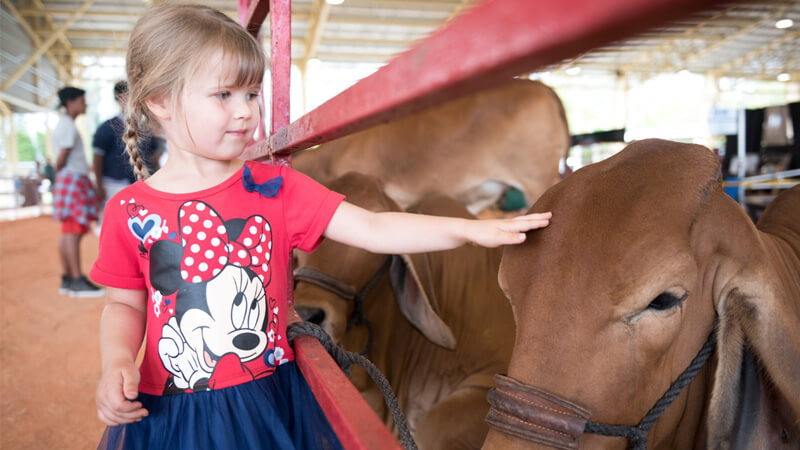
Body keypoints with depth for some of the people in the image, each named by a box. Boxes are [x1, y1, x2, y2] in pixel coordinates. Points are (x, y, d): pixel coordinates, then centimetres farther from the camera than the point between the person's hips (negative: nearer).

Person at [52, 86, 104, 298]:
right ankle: (78, 281, -11)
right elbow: (62, 158, -13)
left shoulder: (62, 125, 20)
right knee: (74, 231, -11)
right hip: (74, 179, -10)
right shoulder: (69, 127, -11)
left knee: (68, 232, 9)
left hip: (73, 181, 10)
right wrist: (59, 175, 3)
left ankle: (67, 279, 12)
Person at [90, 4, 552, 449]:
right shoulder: (129, 211, -6)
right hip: (170, 413, 0)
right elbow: (125, 304, 6)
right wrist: (117, 362, -13)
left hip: (267, 401, 0)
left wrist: (470, 229, -19)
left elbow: (372, 229, -12)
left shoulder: (274, 188, -6)